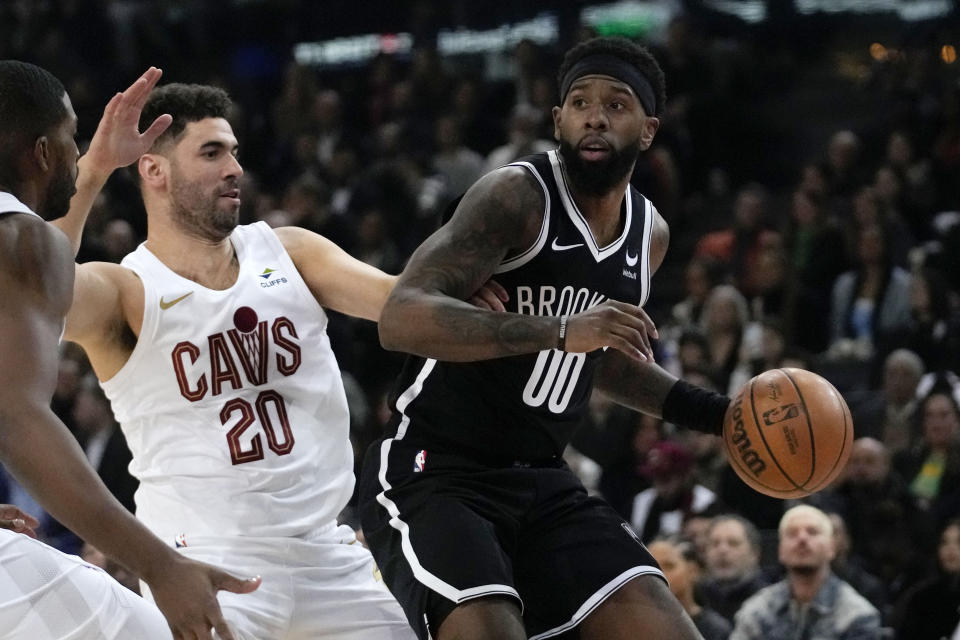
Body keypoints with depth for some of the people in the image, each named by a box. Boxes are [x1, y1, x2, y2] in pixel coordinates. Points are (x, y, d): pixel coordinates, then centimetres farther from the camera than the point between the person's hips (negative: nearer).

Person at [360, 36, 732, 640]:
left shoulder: (649, 233, 9)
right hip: (432, 472, -7)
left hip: (542, 479, 7)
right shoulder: (517, 195, -16)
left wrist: (716, 413, 17)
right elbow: (402, 318, -29)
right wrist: (560, 330, -37)